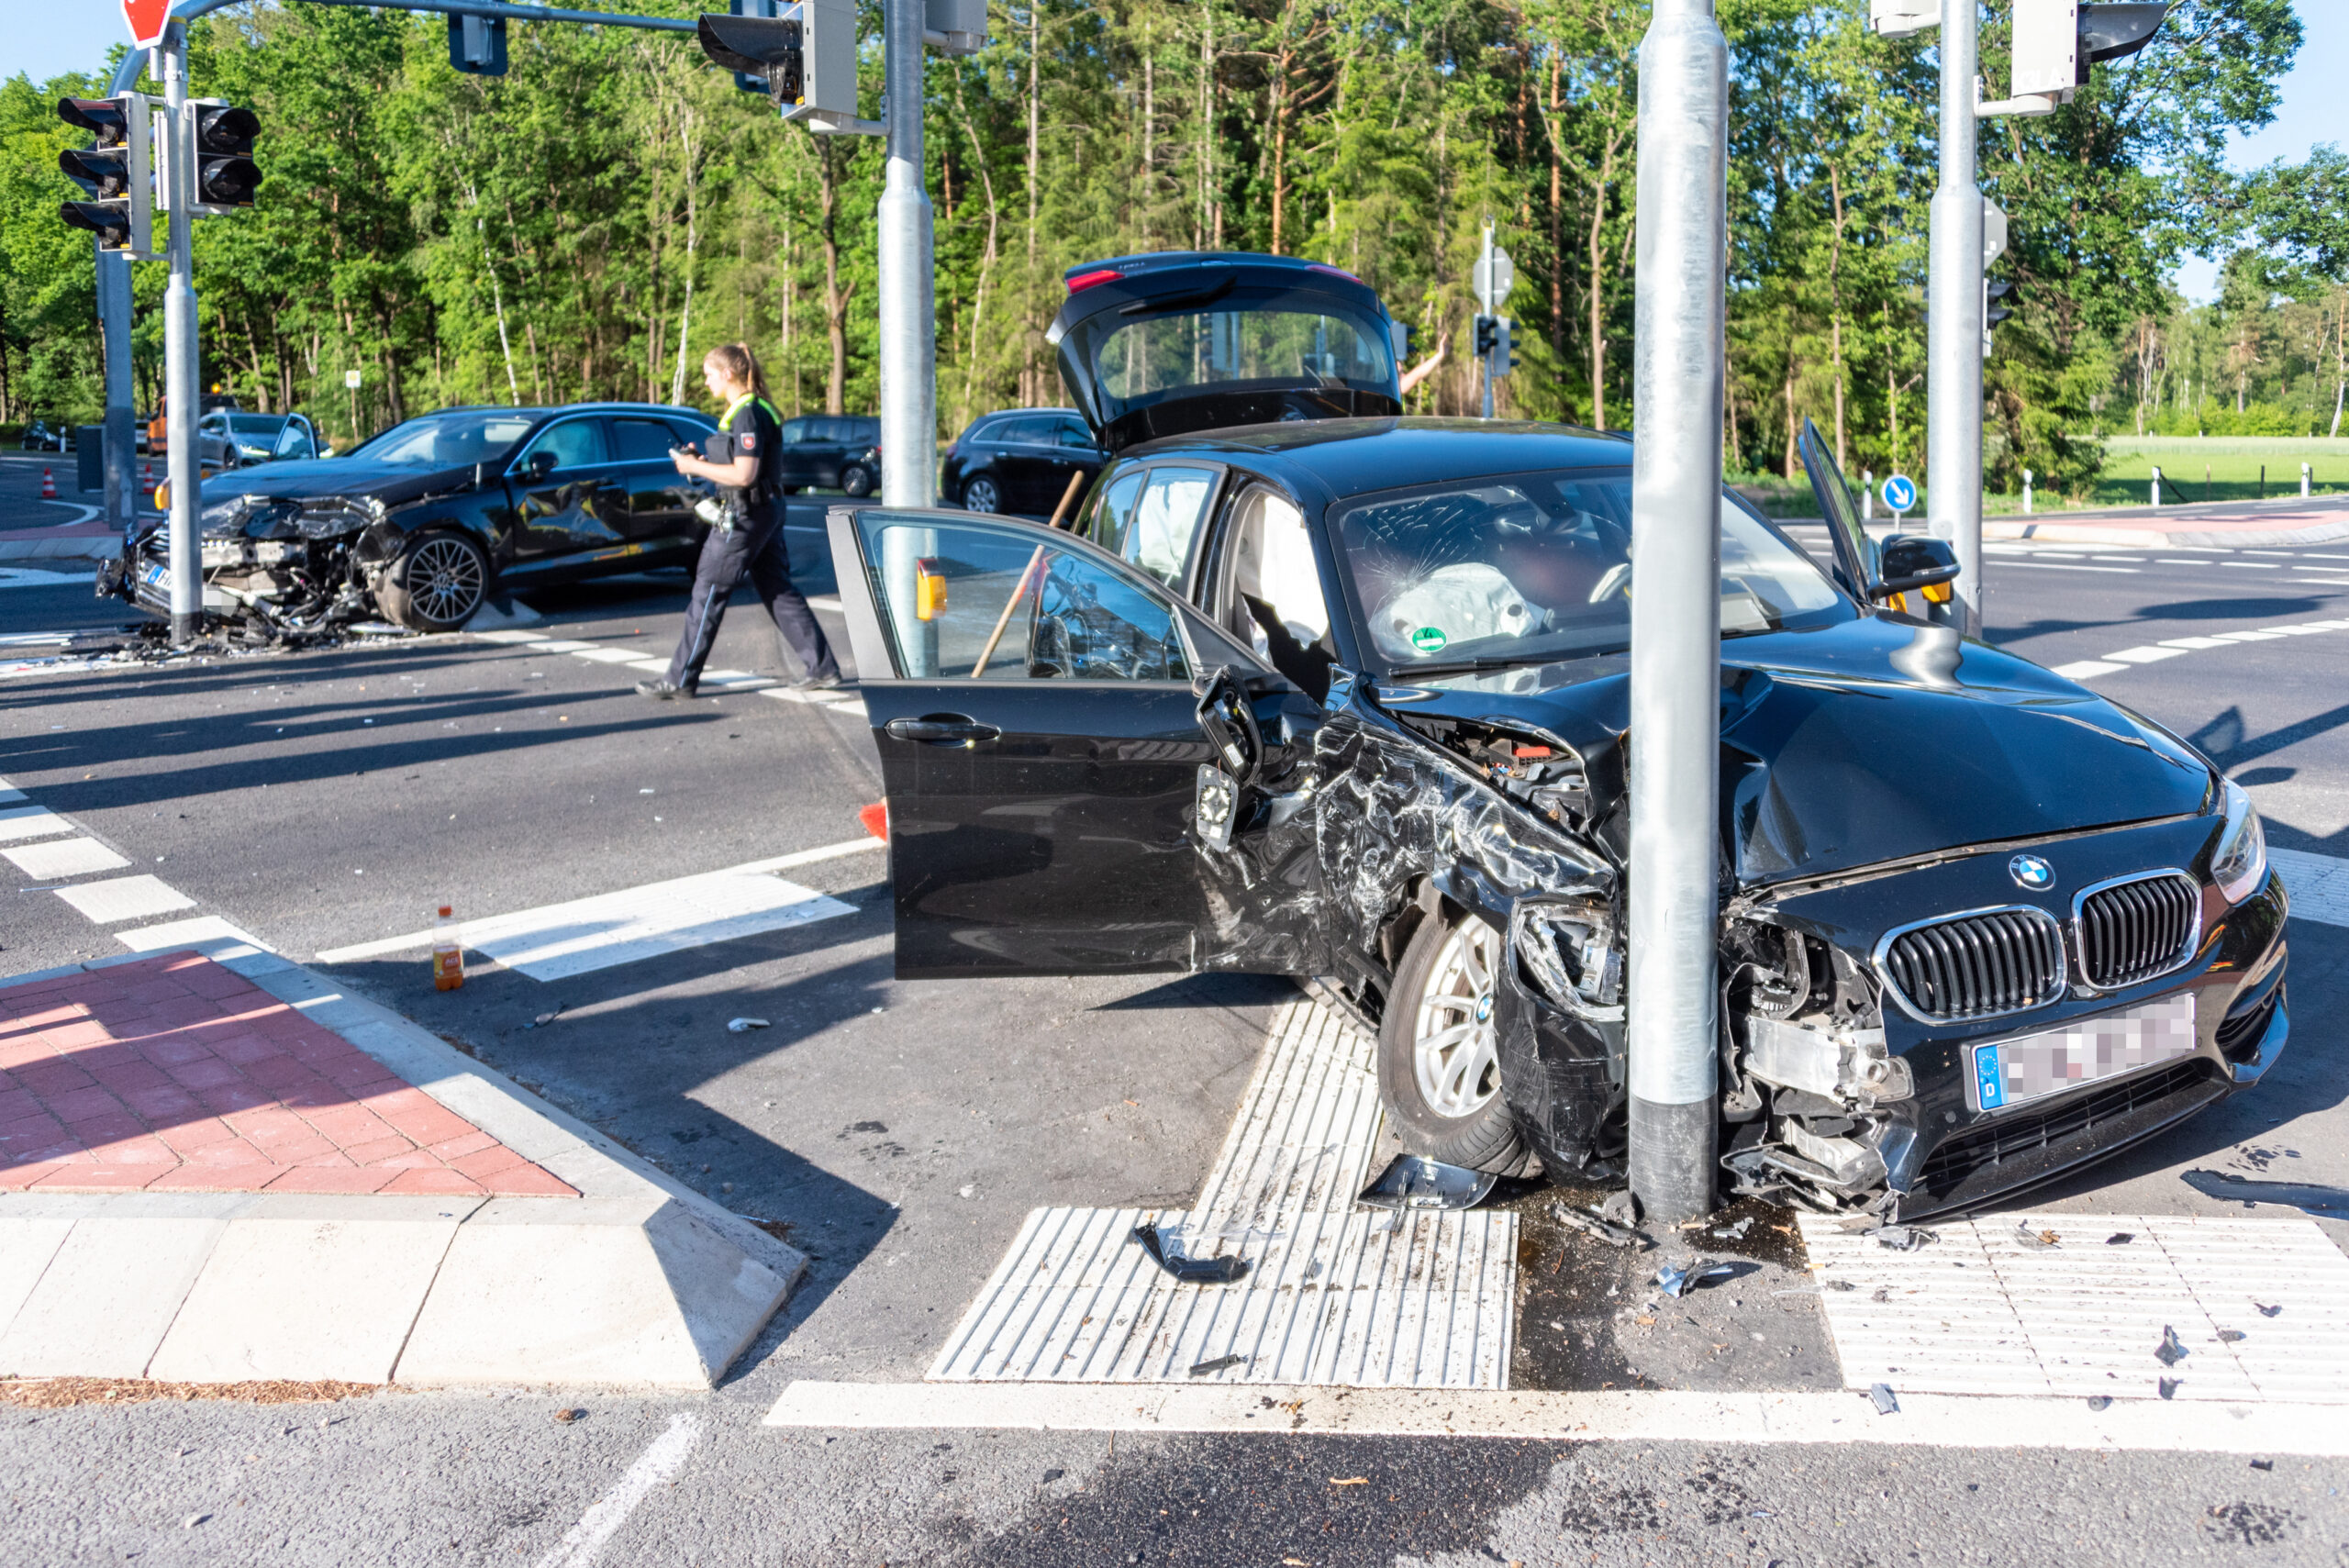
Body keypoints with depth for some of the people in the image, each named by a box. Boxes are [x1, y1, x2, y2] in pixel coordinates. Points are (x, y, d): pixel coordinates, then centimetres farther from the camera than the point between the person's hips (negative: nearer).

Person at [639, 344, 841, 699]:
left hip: (745, 517, -10)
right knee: (779, 593, 12)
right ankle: (821, 668, 11)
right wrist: (701, 461, 8)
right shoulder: (752, 411, 14)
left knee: (708, 595, -3)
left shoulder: (748, 414, -17)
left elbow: (744, 474, -23)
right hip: (766, 512, 10)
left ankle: (680, 680, 4)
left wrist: (695, 467, -14)